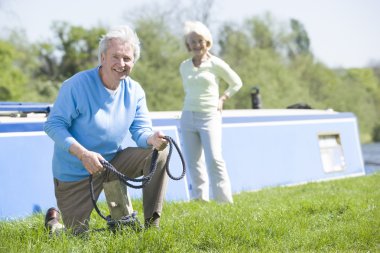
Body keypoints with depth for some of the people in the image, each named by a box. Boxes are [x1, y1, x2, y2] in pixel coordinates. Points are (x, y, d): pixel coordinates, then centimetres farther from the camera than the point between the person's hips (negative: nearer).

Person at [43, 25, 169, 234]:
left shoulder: (135, 91, -2)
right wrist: (83, 154, -32)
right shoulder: (77, 86, -19)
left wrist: (153, 138, -31)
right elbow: (52, 125, -20)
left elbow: (141, 130, -5)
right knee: (79, 235, -4)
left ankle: (152, 225, -7)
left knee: (158, 153, -17)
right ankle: (54, 217, 33)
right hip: (76, 171, -4)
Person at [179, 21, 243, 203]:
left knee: (214, 159, -14)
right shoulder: (184, 66, 10)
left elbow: (236, 83, 9)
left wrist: (222, 99, 1)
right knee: (192, 162, 3)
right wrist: (191, 101, 12)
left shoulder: (216, 64, -2)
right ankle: (199, 197, 10)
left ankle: (224, 200, -11)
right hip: (188, 117, 5)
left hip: (209, 116, -5)